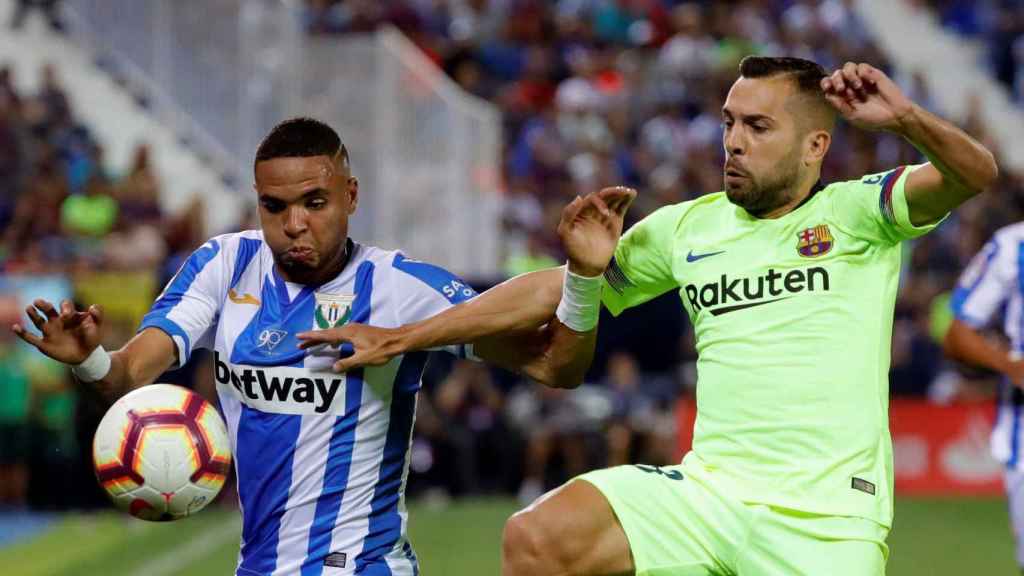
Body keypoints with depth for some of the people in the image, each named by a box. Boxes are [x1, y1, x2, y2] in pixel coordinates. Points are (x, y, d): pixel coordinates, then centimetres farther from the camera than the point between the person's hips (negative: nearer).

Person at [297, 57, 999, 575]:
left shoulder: (855, 214, 1)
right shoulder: (687, 229, 13)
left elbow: (974, 175, -15)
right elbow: (554, 291, 19)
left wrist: (907, 120, -37)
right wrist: (401, 338, 19)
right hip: (709, 492, 4)